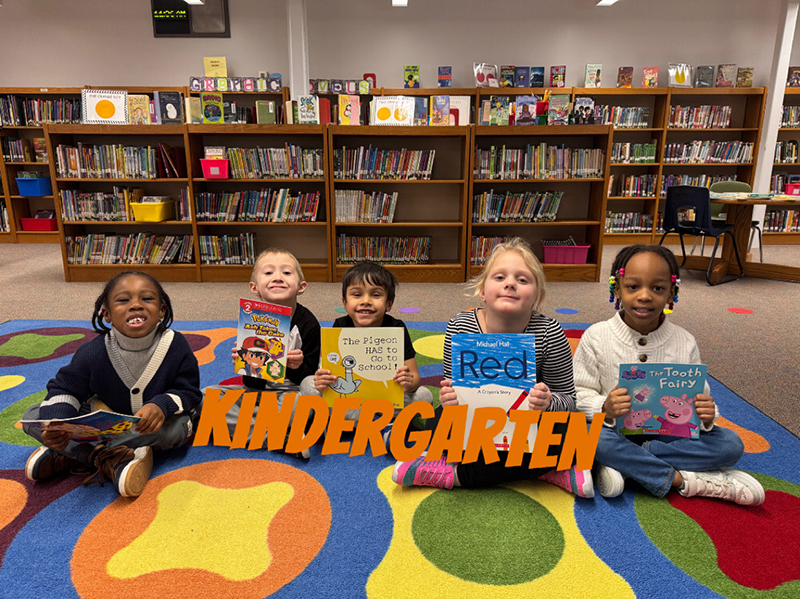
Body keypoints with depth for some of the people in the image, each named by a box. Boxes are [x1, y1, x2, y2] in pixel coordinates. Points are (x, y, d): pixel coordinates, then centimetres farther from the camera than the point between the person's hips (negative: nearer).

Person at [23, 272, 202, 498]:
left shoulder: (176, 347, -20)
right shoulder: (92, 352, -18)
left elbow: (189, 391, -15)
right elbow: (65, 389, -6)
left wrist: (162, 405, -37)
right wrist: (55, 425, -26)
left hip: (153, 424, -1)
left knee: (176, 428, -37)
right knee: (33, 417, -11)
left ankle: (73, 455, -24)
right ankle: (108, 459, -24)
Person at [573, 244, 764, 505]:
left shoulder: (684, 343, -2)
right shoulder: (596, 337, -9)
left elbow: (696, 398, 3)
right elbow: (579, 393, -9)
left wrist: (706, 416, -21)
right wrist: (605, 410, -30)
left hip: (666, 432, 3)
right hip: (616, 431, -3)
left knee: (731, 444, -17)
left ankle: (624, 464, -20)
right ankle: (684, 480, -18)